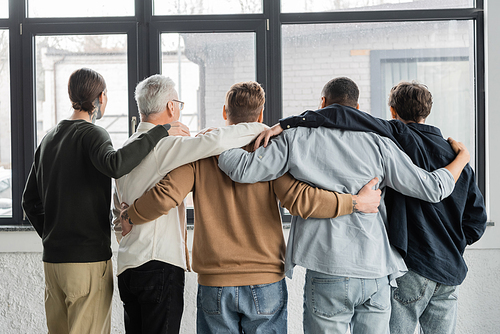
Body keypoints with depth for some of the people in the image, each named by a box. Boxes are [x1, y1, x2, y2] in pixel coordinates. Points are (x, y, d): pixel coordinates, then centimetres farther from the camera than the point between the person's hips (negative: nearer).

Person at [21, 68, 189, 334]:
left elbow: (30, 201, 18)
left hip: (53, 260, 8)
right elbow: (114, 165, -33)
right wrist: (160, 132, -26)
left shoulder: (49, 138, 14)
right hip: (89, 261, -8)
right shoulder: (91, 133, -10)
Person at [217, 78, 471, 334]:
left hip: (327, 275, -2)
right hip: (376, 274, 2)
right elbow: (432, 188, 4)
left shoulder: (297, 138, 0)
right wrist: (461, 158, 22)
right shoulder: (377, 144, 3)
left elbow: (244, 170, -5)